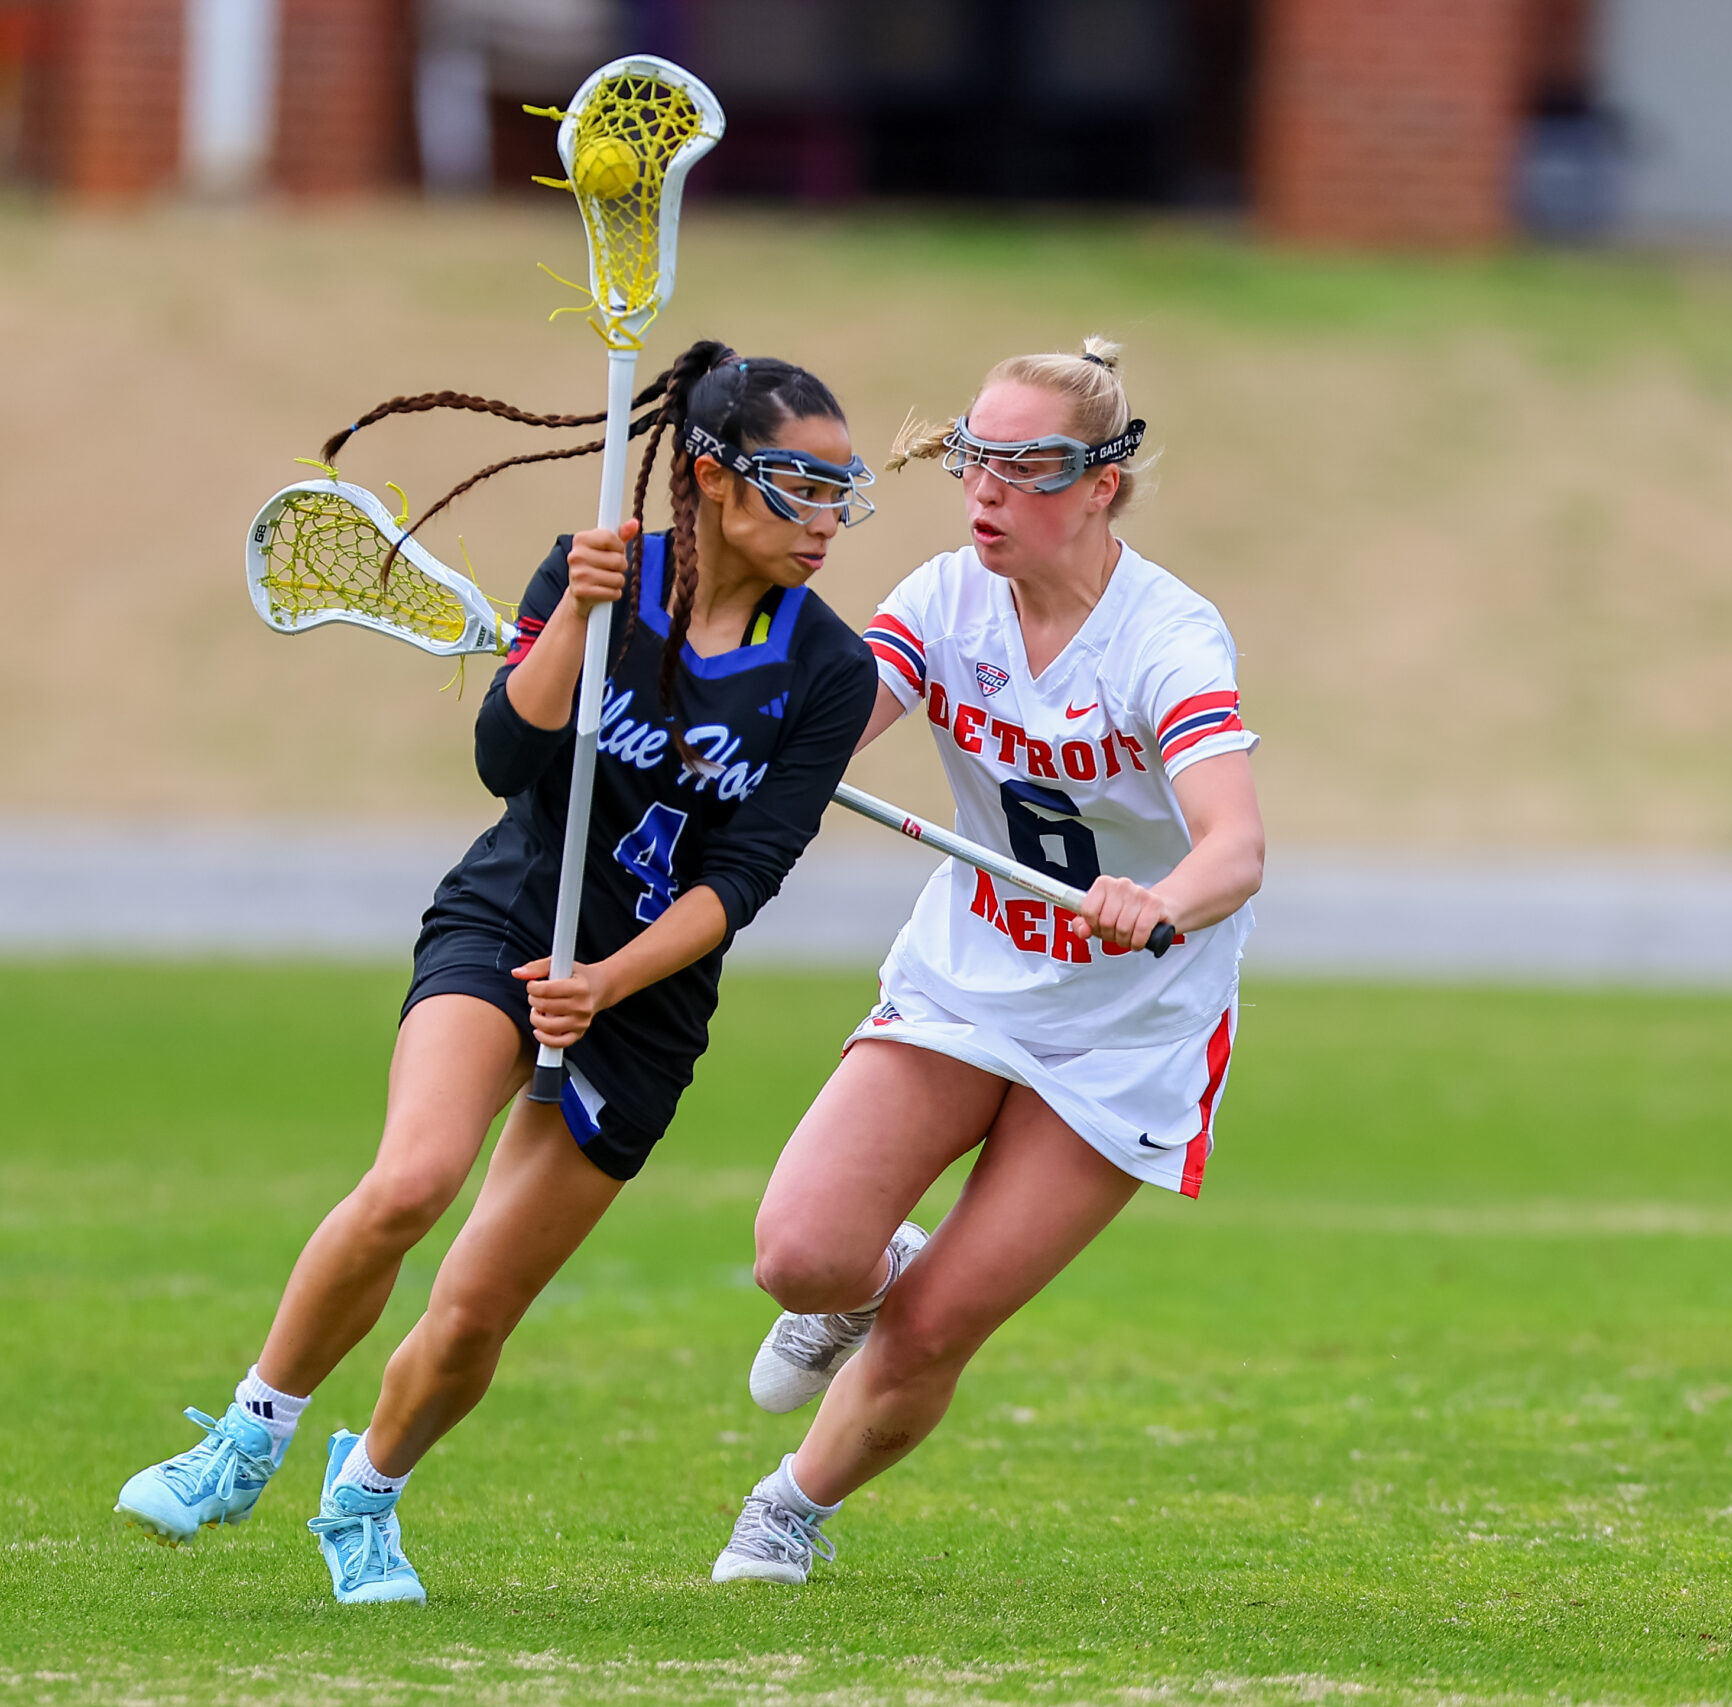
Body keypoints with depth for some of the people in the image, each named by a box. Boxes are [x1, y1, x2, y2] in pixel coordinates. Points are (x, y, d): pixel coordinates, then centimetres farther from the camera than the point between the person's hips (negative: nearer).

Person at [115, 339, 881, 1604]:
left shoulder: (829, 673, -5)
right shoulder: (598, 575, -5)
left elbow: (742, 878, -9)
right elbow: (509, 760, -16)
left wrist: (607, 983, -21)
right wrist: (578, 615, -28)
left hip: (646, 999, 1)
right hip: (499, 929, -1)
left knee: (474, 1318, -1)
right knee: (412, 1181, -31)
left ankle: (366, 1491, 31)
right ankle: (250, 1440, -10)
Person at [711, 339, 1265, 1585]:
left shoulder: (1169, 640, -24)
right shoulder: (947, 600, -8)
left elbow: (1237, 849, -39)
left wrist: (1159, 907, -61)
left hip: (1129, 1036, -3)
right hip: (961, 985, 4)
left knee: (933, 1331, -5)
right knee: (801, 1256, -18)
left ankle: (800, 1505, 27)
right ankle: (870, 1280, 21)